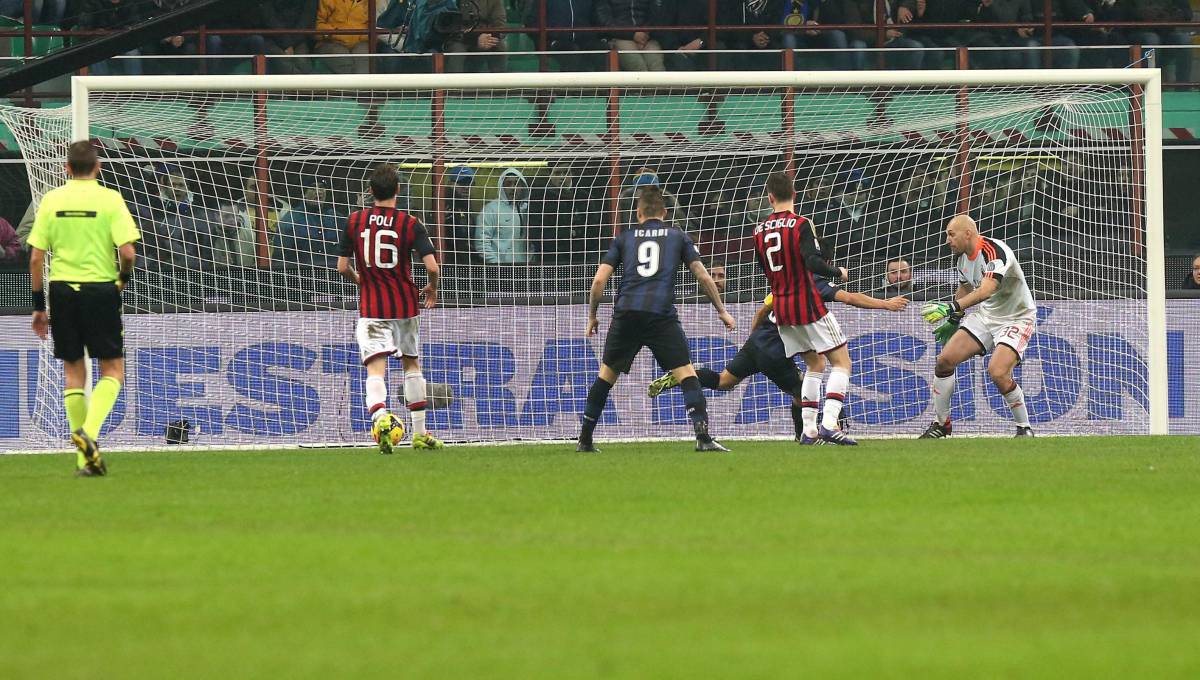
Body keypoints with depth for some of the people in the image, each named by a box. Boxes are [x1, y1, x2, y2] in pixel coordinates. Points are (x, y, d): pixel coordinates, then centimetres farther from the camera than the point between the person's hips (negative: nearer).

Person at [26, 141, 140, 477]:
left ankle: (84, 458, 10)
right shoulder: (109, 199, -6)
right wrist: (124, 276, 10)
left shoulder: (51, 200, 2)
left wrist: (39, 304, 9)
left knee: (73, 371, 11)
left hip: (62, 289, 3)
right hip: (100, 289, -3)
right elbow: (127, 252, -13)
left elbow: (36, 257, 1)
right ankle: (90, 431, -17)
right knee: (113, 370, 8)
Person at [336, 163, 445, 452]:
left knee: (375, 368, -8)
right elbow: (432, 266, -13)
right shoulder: (410, 224, -7)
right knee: (412, 364, 19)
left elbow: (343, 267, 0)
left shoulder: (354, 221, -3)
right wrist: (432, 288, 9)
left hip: (370, 307, -1)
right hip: (405, 304, 1)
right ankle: (420, 433, 25)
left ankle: (381, 418, -38)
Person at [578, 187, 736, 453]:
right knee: (686, 373, -2)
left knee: (606, 375, 17)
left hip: (626, 312, 2)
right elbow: (703, 276, 11)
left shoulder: (625, 237, 17)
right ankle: (703, 436, -19)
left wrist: (592, 317, 22)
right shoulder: (678, 237, 15)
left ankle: (585, 439, 21)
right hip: (662, 316, -2)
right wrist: (721, 311, 21)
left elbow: (600, 279, 11)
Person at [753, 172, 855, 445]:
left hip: (781, 307, 6)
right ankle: (828, 424, -20)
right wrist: (838, 272, -6)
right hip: (808, 305, -6)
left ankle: (809, 429, 9)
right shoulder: (801, 225, -12)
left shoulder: (759, 231, 6)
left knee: (815, 366, 19)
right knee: (841, 362, -2)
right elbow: (813, 262, -24)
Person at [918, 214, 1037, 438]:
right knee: (945, 359, -3)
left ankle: (1025, 428, -8)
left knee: (998, 372, -27)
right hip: (986, 315, 8)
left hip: (1017, 317, -8)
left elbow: (987, 289, -43)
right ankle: (940, 423, 11)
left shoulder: (994, 251, -28)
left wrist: (952, 308, -51)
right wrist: (953, 321, 23)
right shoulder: (964, 256, 0)